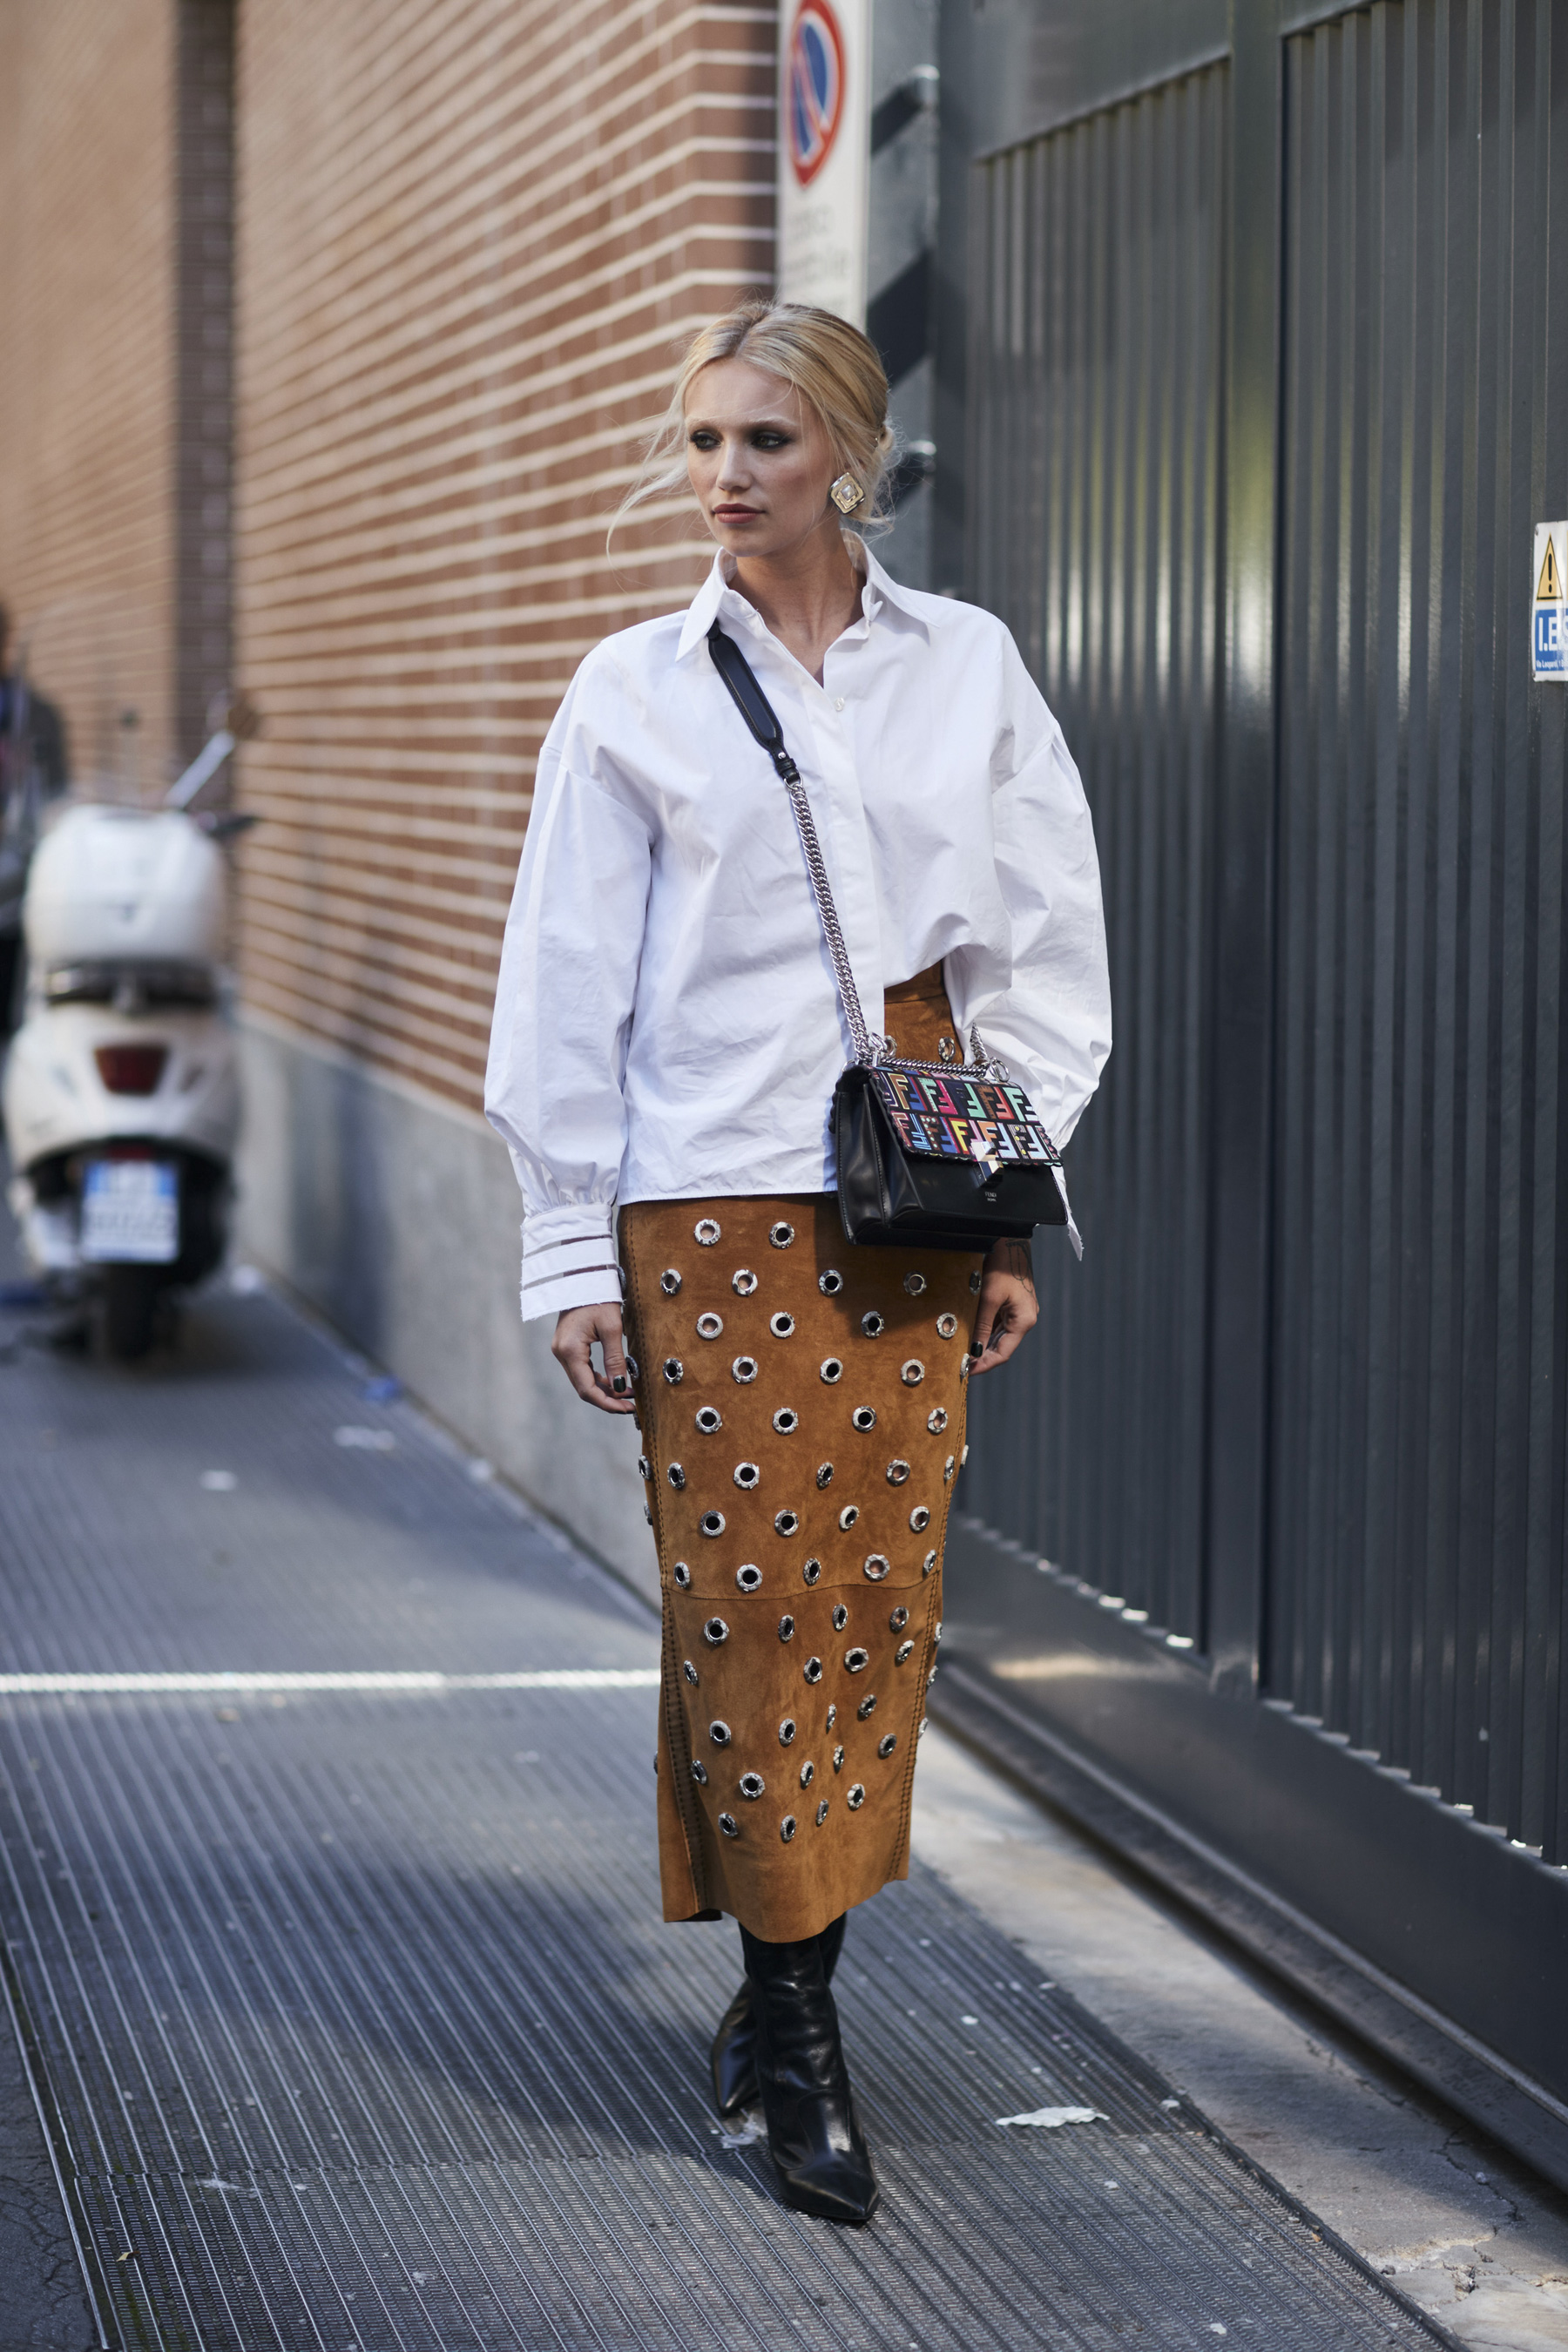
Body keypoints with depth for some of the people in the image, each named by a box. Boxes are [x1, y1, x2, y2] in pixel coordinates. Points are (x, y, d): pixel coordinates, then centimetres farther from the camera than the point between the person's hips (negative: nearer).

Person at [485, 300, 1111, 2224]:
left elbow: (1045, 952, 10)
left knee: (879, 1599, 4)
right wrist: (571, 1255, -1)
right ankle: (798, 2036, 5)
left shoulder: (967, 669, 7)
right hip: (713, 1213, -2)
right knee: (751, 1607, -4)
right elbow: (567, 989, 3)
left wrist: (1013, 1212, 6)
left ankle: (781, 1995, 17)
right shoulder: (637, 692, 2)